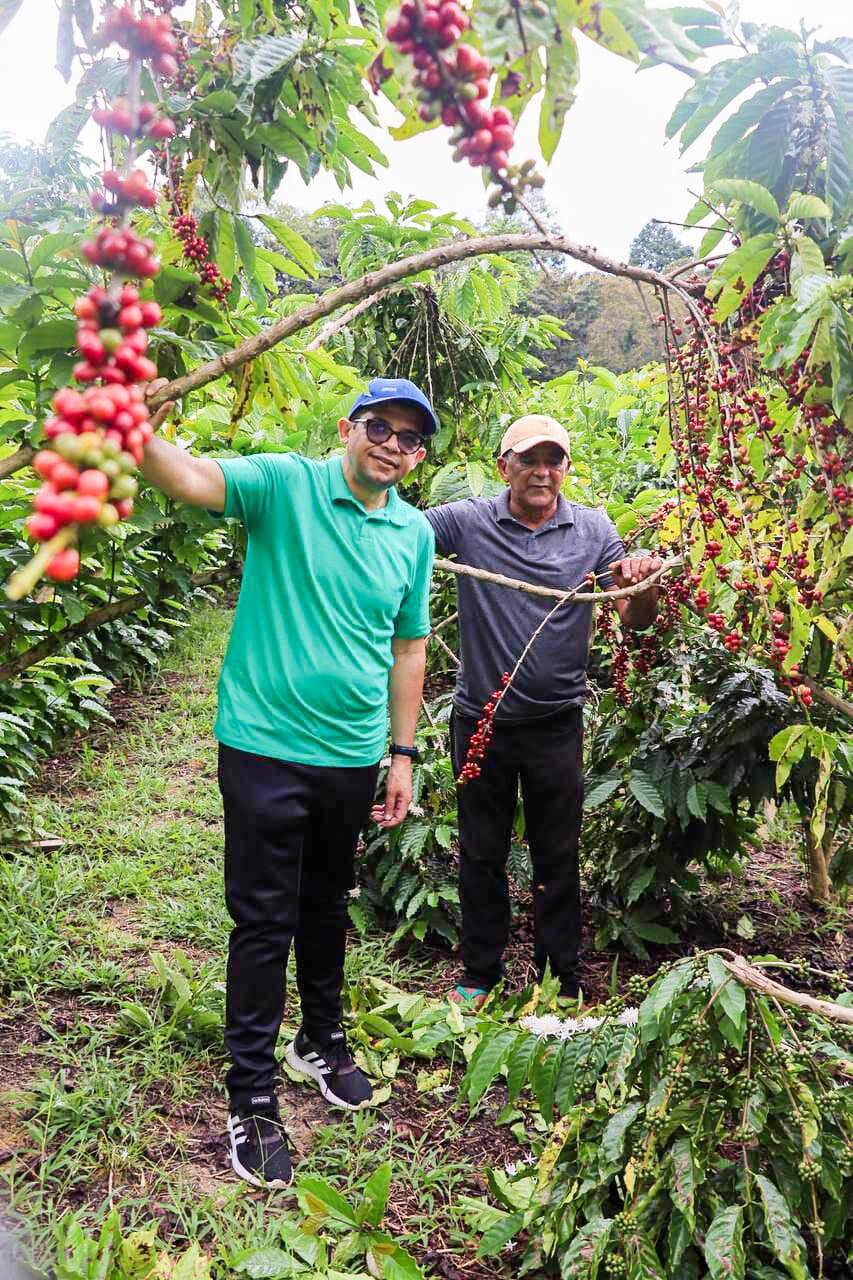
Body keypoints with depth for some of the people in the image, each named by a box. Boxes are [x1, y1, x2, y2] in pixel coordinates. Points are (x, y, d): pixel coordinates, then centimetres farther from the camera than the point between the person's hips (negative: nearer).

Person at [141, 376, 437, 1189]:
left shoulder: (416, 534, 5)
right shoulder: (285, 484, -8)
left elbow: (408, 648, 10)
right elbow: (192, 481, -26)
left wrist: (402, 755, 11)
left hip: (352, 756, 5)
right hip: (266, 748, -4)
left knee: (327, 908, 21)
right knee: (264, 922, 4)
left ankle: (322, 1042, 44)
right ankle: (251, 1099, 20)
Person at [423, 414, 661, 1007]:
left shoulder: (593, 530, -2)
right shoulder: (468, 521, -6)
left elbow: (635, 620, -3)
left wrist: (644, 584, -25)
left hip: (557, 722, 1)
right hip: (481, 719, 0)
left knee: (558, 859, 13)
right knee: (481, 855, 14)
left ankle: (561, 981, 31)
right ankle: (481, 974, 33)